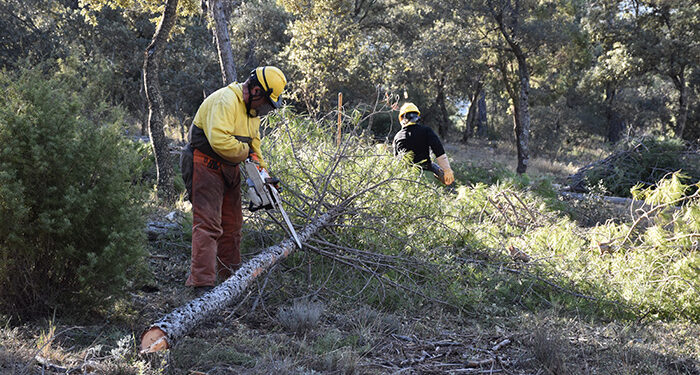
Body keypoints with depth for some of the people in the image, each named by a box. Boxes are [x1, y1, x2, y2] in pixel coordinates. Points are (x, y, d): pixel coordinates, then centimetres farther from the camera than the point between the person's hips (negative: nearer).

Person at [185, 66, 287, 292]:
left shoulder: (252, 108, 11)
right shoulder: (226, 101, -22)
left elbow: (254, 144, 20)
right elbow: (219, 140, -33)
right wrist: (244, 152, -16)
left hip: (230, 168, 10)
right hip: (207, 166, -10)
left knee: (232, 225, 13)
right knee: (208, 224, -15)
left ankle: (231, 278, 23)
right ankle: (202, 284, -18)